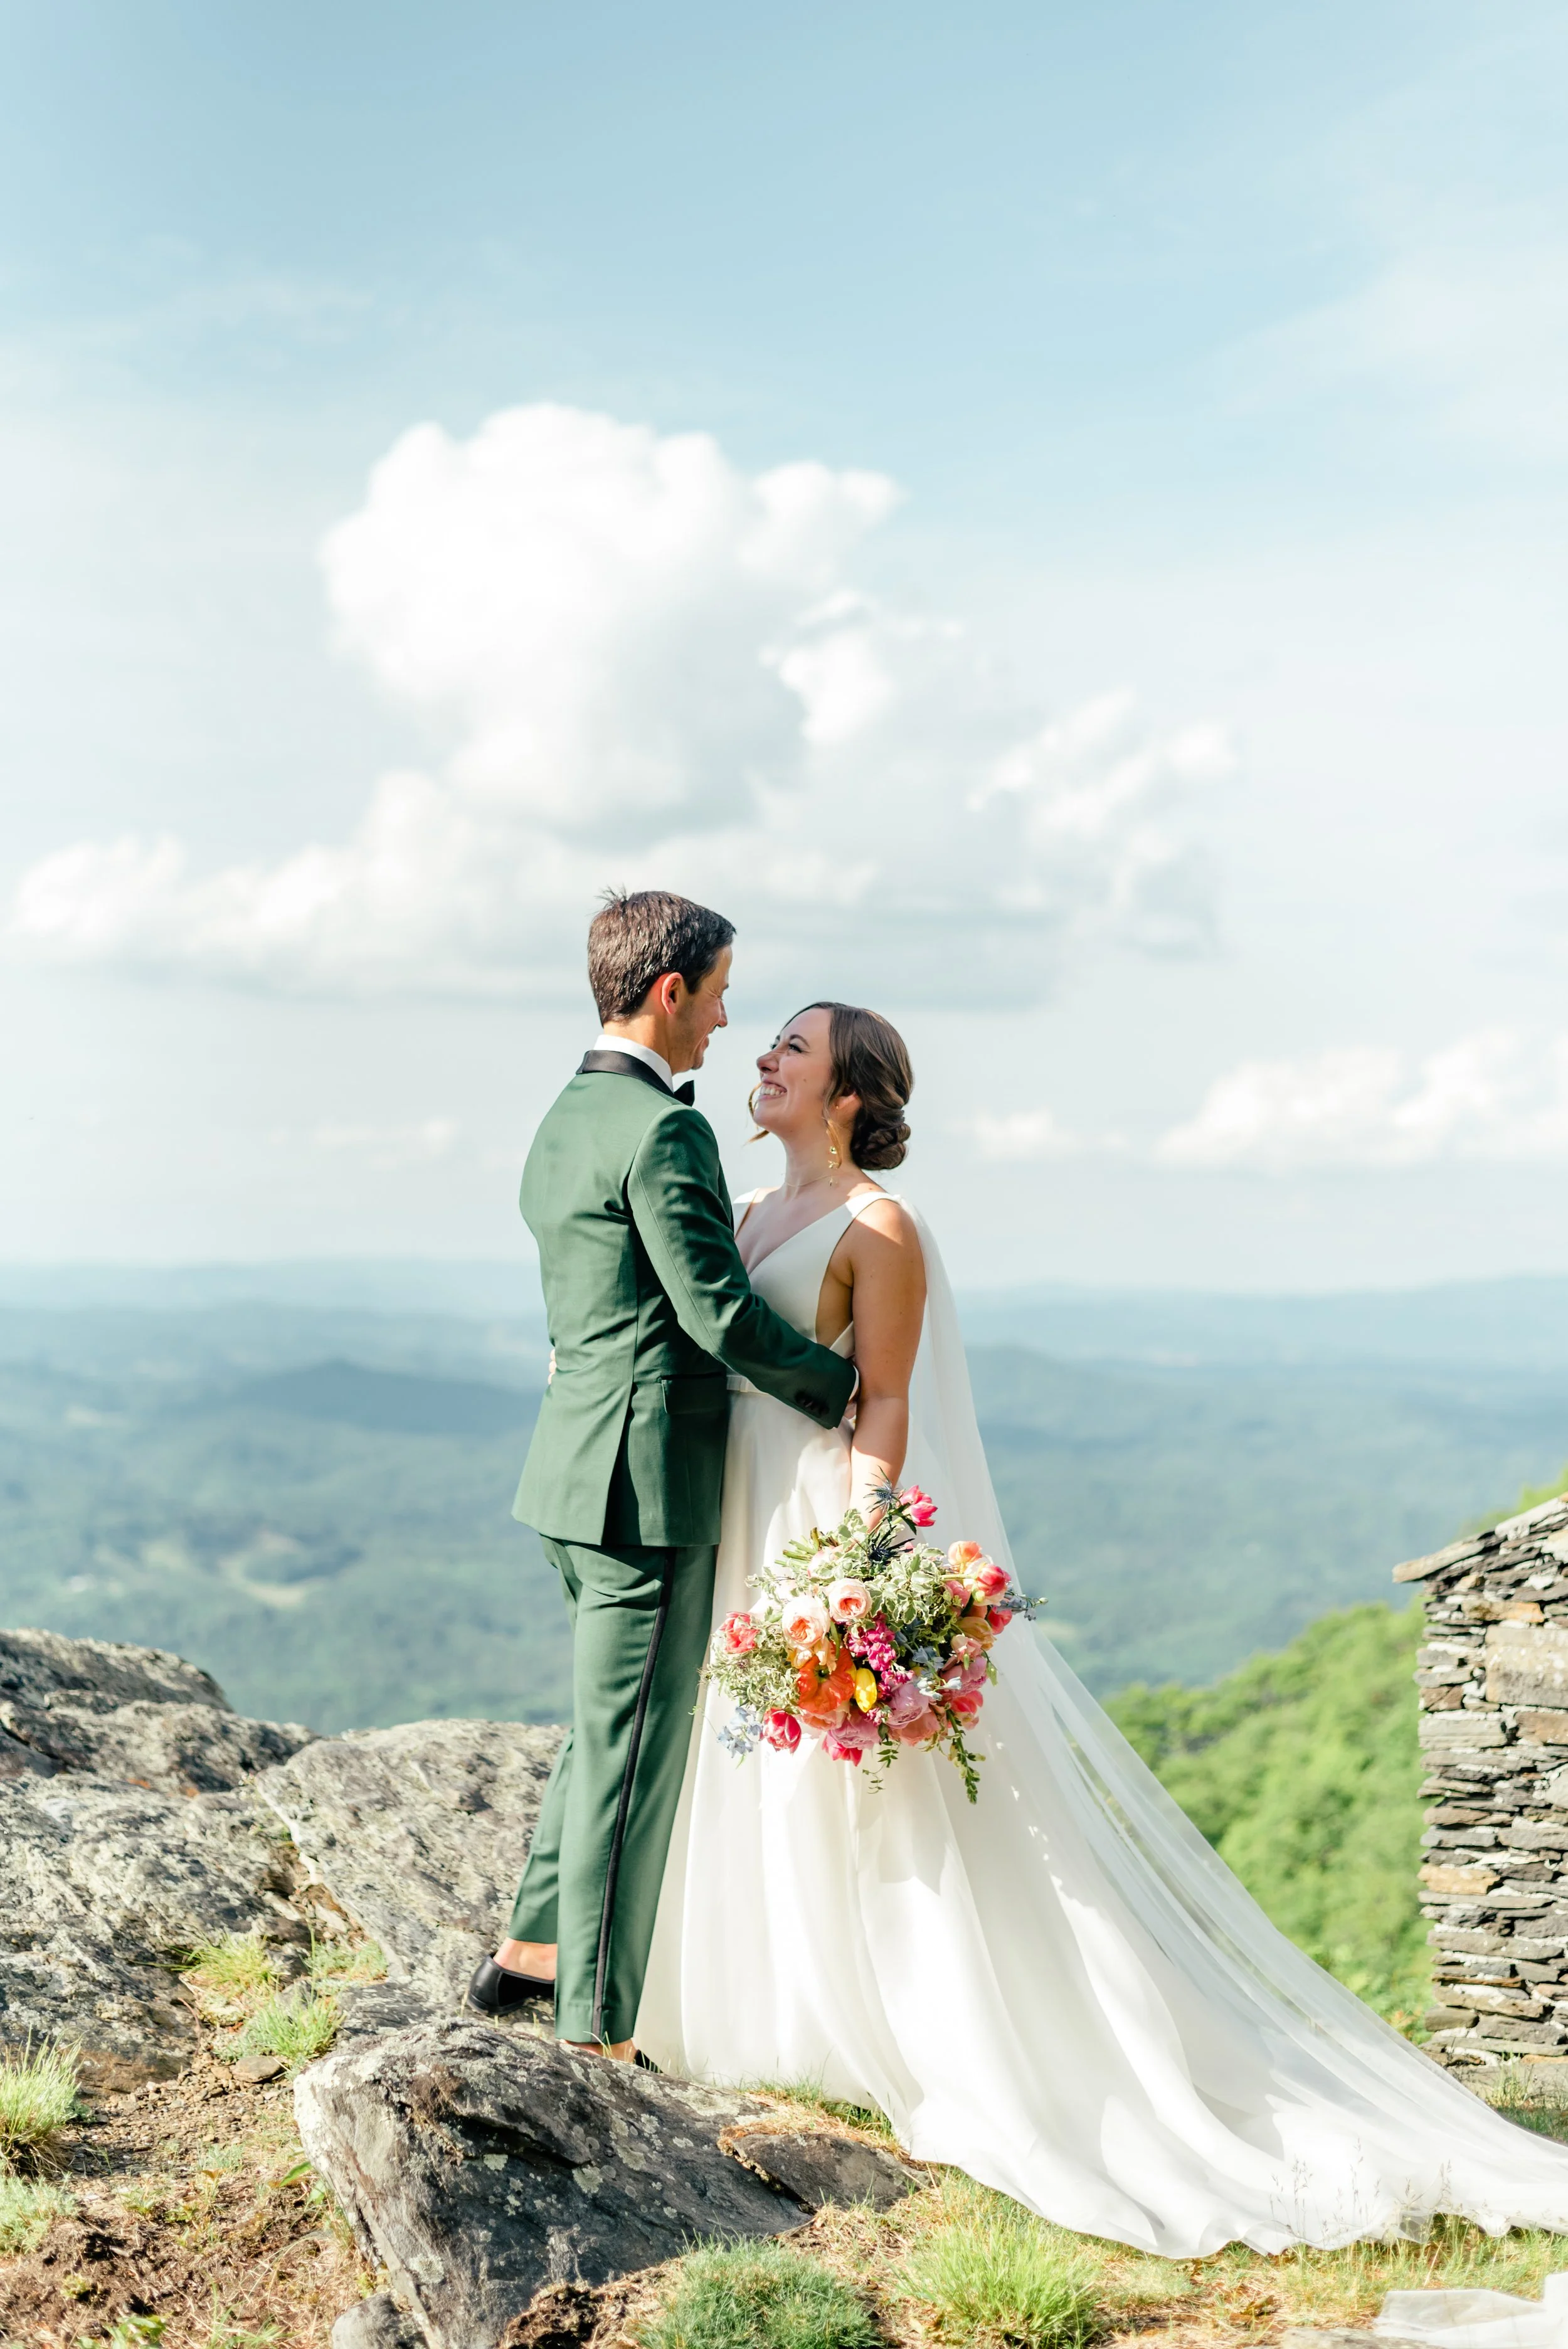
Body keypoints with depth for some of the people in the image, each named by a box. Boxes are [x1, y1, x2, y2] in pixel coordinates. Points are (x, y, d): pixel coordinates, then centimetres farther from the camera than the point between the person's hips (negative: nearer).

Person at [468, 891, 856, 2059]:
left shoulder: (563, 1123, 14)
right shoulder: (665, 1130, -17)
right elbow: (720, 1313, -20)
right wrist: (843, 1388, -5)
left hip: (580, 1471, 10)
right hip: (647, 1480, -10)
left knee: (612, 1721, 23)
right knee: (630, 1747, -1)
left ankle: (535, 1946, 30)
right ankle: (595, 2028, 8)